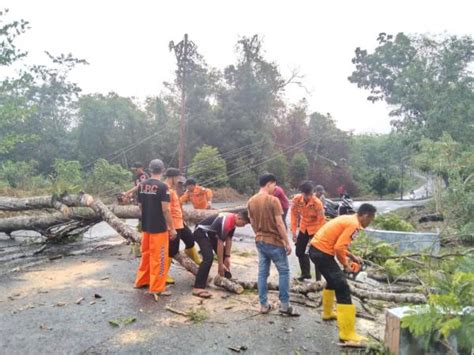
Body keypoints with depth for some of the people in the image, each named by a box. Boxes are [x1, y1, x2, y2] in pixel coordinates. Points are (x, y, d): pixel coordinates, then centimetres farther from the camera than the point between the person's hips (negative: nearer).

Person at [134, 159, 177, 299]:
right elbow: (165, 209, -18)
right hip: (159, 227, -6)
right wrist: (172, 228, -11)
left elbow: (140, 206, 12)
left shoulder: (141, 185, 3)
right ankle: (156, 287, 10)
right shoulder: (162, 186, -16)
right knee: (158, 257, 3)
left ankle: (141, 281, 31)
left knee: (146, 254, 20)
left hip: (145, 226, 7)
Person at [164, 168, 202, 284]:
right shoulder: (166, 190, -22)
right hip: (173, 225, -10)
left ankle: (197, 260, 45)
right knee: (172, 249, -2)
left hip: (180, 222, 10)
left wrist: (182, 218, 26)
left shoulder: (171, 189, 11)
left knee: (190, 239, 23)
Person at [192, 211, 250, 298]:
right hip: (201, 232, -10)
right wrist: (220, 264, -22)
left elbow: (228, 239, 5)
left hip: (211, 233, 10)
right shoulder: (225, 222, -32)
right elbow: (220, 243, -29)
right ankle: (198, 288, -25)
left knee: (223, 254, 13)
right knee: (208, 257, -25)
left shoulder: (233, 221, -3)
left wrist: (227, 257, 3)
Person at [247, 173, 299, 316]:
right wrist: (287, 243, -10)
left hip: (259, 241, 6)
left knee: (262, 273, 11)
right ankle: (284, 305, 10)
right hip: (274, 241, -6)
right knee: (284, 271, 7)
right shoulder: (273, 200, -17)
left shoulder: (251, 201, 3)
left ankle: (264, 305, 16)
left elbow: (252, 223, 10)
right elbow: (280, 224, -18)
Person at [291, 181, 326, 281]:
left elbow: (322, 220, -25)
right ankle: (305, 273, 32)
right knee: (299, 251, 12)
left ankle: (318, 279, 5)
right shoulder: (297, 199, -18)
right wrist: (293, 231, -6)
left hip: (315, 229, -5)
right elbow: (294, 214, -5)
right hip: (303, 228, 5)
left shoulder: (317, 203, -29)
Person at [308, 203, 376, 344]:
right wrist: (345, 265, -4)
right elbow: (339, 248, -20)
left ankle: (327, 313, 46)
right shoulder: (354, 225, -13)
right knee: (342, 288, -8)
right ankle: (348, 334, -5)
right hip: (322, 252, -10)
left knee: (333, 280, 30)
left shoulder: (348, 219, 16)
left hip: (316, 248, 10)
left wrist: (352, 256, 19)